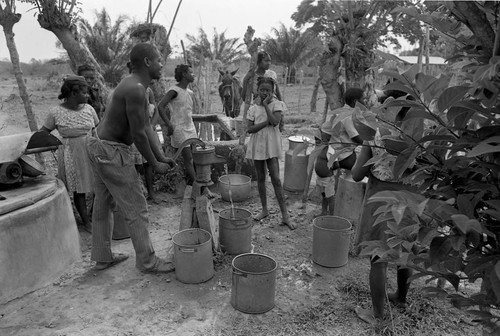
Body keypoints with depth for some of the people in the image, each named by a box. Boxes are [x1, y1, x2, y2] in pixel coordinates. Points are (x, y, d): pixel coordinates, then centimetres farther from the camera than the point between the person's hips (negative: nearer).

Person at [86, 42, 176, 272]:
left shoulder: (135, 86, 11)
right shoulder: (135, 89, -22)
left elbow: (147, 127, 9)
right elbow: (138, 135, -22)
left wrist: (161, 156, 4)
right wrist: (155, 164, -11)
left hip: (97, 143, 11)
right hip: (110, 151, -11)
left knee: (103, 204, 19)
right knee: (135, 208, -1)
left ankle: (103, 257, 34)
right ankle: (147, 261, 13)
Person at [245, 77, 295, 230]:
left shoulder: (276, 104, -2)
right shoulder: (253, 108, 5)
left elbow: (275, 121, -20)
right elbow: (250, 129, -5)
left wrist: (265, 104, -15)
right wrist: (266, 122, -16)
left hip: (271, 146, -3)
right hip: (257, 145, 3)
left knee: (276, 179, -6)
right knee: (260, 178, 11)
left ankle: (285, 215, -1)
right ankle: (264, 209, 26)